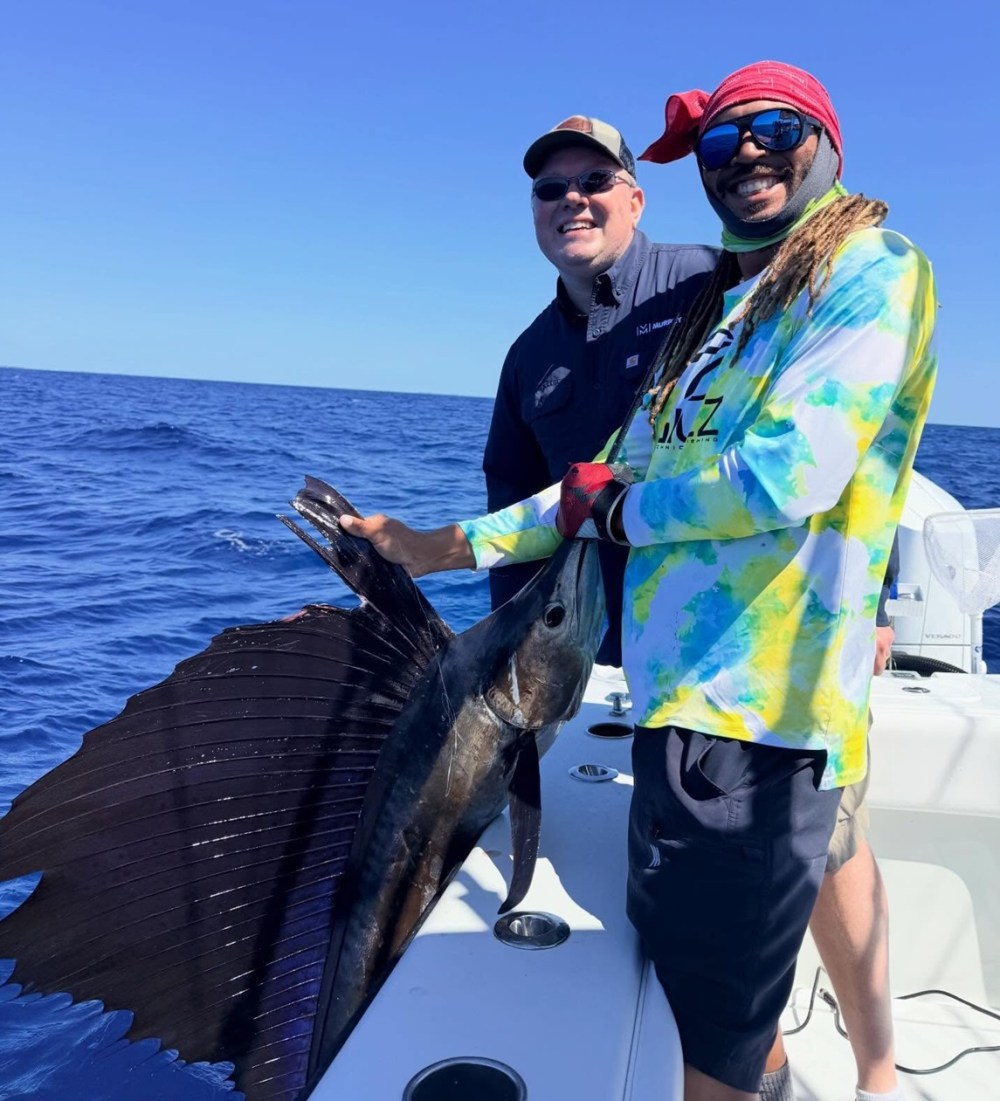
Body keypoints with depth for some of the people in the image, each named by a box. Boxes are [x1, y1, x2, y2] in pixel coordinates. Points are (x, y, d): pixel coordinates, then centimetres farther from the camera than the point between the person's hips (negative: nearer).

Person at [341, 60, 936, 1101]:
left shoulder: (870, 269, -4)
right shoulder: (711, 309, 20)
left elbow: (791, 474, -19)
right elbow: (620, 481, 18)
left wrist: (614, 509, -4)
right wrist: (445, 544, 16)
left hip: (753, 712, -8)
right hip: (682, 699, 8)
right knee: (674, 960, 22)